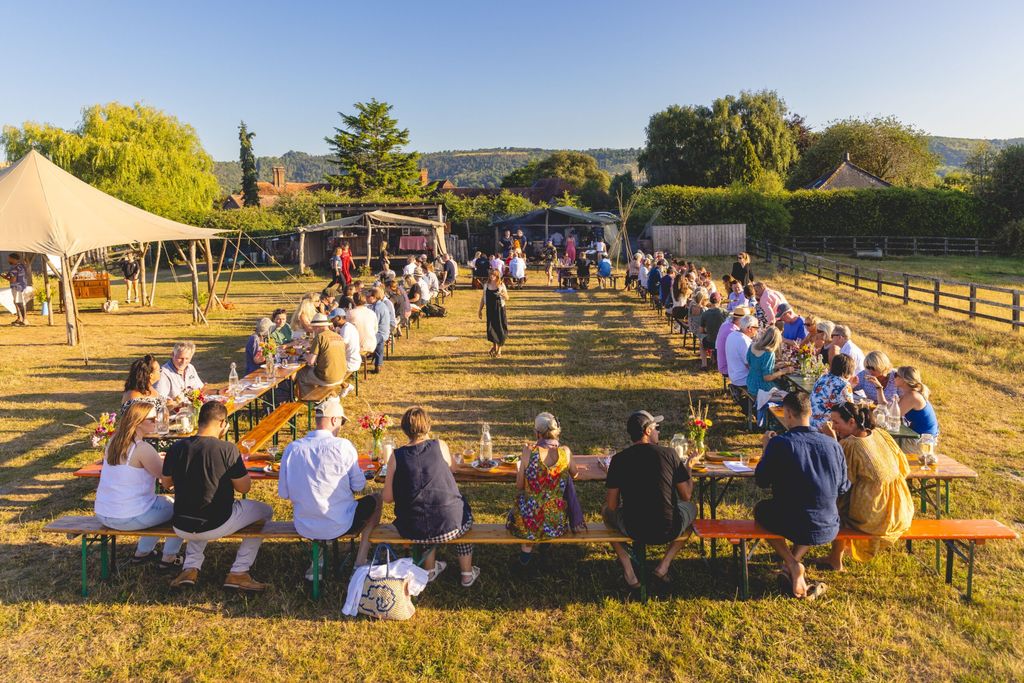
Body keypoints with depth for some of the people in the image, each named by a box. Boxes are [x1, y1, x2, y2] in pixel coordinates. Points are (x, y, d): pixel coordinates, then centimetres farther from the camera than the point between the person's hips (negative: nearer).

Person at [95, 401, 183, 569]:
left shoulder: (113, 441, 4)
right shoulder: (142, 449, -22)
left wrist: (158, 460, 15)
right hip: (128, 518, -8)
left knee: (164, 501, 28)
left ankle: (142, 552, 36)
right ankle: (168, 559, 18)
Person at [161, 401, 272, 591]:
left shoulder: (176, 448, -3)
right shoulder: (227, 449, -17)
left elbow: (166, 483, 13)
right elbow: (244, 488, -9)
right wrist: (239, 464, 8)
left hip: (181, 528, 6)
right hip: (216, 526, -5)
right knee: (264, 511, 17)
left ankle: (191, 568, 24)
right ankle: (239, 572, 11)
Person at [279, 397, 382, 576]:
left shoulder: (292, 448, -6)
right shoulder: (343, 446, -17)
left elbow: (283, 493, 1)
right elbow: (359, 485, -6)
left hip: (304, 528, 4)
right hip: (339, 526, -4)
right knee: (375, 500, 23)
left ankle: (317, 560, 25)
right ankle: (360, 563, 21)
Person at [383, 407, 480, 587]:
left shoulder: (396, 456, -5)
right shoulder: (440, 446, -7)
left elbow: (388, 498, -2)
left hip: (412, 530, 2)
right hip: (449, 527, -2)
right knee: (464, 513, 32)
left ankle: (429, 569, 49)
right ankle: (467, 574, 38)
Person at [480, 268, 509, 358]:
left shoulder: (501, 285, -4)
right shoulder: (486, 285, 3)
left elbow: (507, 298, -3)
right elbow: (483, 298, 10)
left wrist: (504, 295, -26)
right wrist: (480, 310, 11)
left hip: (500, 309, -2)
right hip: (490, 309, 2)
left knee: (500, 328, 1)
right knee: (491, 328, 2)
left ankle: (499, 350, 16)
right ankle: (494, 346, 29)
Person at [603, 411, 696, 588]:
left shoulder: (618, 459, -4)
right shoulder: (669, 454, -6)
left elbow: (612, 506, -2)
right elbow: (686, 496, 3)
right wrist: (688, 468, 21)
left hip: (633, 531, 0)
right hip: (669, 530, 0)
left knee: (606, 511, 30)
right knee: (691, 508, 31)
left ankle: (628, 570, 15)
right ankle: (664, 566, 19)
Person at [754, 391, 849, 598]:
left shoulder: (779, 443, -15)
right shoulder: (832, 444, -2)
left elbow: (761, 481, -4)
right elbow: (843, 488, 8)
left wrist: (766, 448, 9)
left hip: (793, 526, -4)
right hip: (829, 529, 4)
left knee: (760, 509, 27)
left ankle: (793, 565, 7)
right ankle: (795, 559, 17)